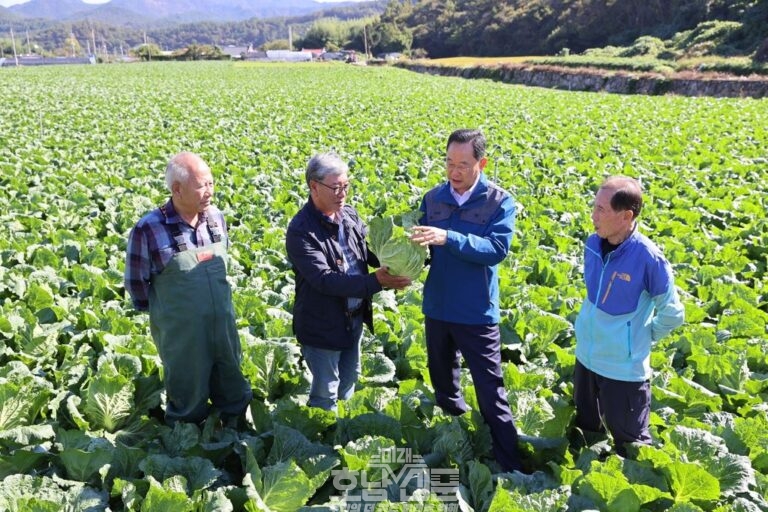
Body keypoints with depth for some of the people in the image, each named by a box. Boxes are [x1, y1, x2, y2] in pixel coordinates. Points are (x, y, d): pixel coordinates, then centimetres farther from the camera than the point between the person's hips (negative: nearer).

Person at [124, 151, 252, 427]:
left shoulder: (216, 217, -3)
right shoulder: (148, 230, -18)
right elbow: (136, 283, -5)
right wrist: (164, 311, 4)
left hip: (224, 327, 4)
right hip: (181, 336, -4)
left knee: (234, 393, 20)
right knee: (188, 398, 15)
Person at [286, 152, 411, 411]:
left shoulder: (349, 214, -2)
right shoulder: (301, 230, -23)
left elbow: (370, 250, 5)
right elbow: (323, 280, -29)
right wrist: (376, 281, -35)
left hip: (354, 318, 7)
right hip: (322, 325, -7)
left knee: (349, 380, 26)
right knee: (325, 393, 10)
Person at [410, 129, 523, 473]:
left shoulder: (500, 202, -11)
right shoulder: (433, 197, 1)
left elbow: (497, 249, -23)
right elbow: (424, 248, 3)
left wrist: (449, 238, -34)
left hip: (477, 314, -5)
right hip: (436, 309, 5)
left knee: (490, 392, 3)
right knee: (442, 379, 23)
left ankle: (509, 465, 17)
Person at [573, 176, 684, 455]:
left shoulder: (648, 258, -24)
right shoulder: (593, 243, -6)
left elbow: (672, 314, -11)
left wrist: (642, 336, -2)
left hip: (625, 366, -6)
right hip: (586, 356, 6)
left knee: (630, 443, 12)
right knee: (584, 428, 26)